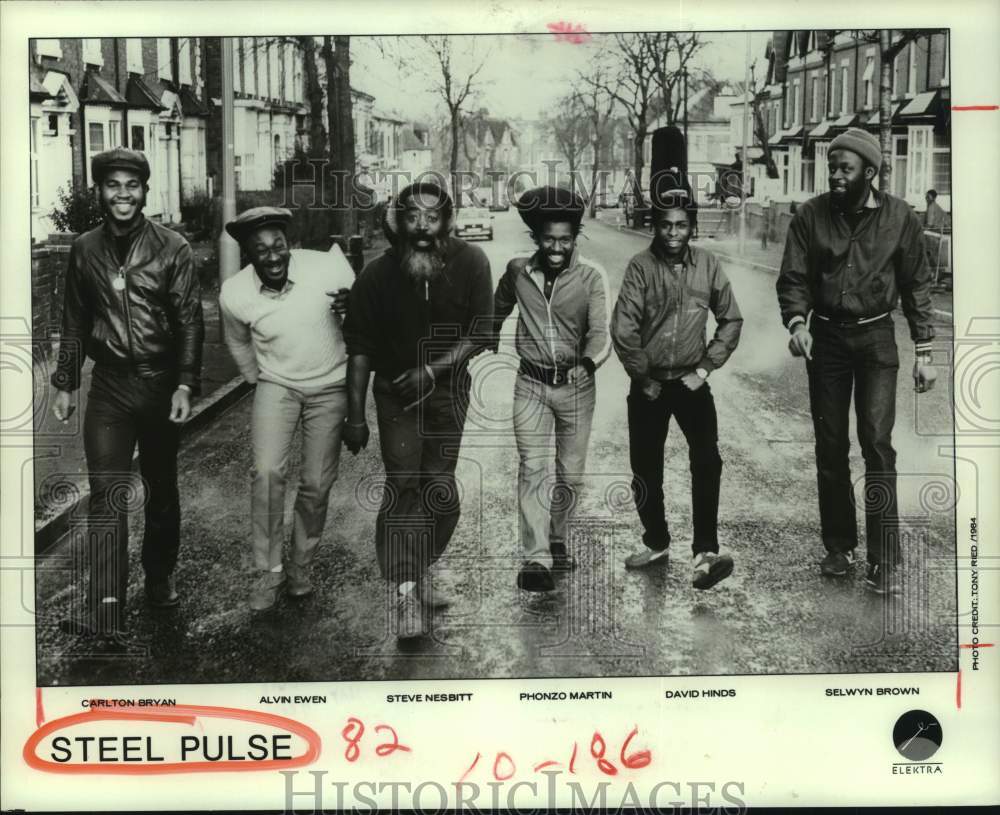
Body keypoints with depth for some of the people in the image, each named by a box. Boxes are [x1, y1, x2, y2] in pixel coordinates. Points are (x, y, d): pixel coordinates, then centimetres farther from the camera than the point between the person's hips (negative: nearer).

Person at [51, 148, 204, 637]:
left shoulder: (172, 248, -3)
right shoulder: (85, 250, 5)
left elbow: (190, 321, -5)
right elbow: (75, 322, 12)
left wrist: (185, 385, -14)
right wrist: (65, 383, 10)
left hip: (161, 383, -1)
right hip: (109, 384, 1)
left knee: (162, 489, 13)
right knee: (107, 495, -8)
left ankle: (160, 579, 32)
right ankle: (104, 611, -11)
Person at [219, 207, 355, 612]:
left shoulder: (328, 267, -23)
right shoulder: (233, 295, -17)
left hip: (330, 386, 0)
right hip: (276, 384, 0)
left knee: (317, 484, 2)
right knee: (267, 474, -17)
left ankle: (300, 566, 24)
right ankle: (269, 570, -1)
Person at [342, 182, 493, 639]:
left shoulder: (471, 264, -13)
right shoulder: (378, 274, -14)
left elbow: (478, 335, -10)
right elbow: (360, 347, -9)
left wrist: (431, 370, -21)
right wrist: (355, 416, -9)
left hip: (448, 387, 2)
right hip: (395, 389, -2)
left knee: (440, 488, 7)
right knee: (403, 485, -12)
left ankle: (420, 571, 26)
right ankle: (406, 593, -10)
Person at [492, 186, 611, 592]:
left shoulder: (591, 276, -11)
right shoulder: (517, 271, -5)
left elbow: (599, 332, -20)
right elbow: (498, 310, 16)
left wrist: (588, 363, -39)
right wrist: (489, 346, 24)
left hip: (576, 385, 0)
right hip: (531, 383, 0)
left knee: (570, 474, 10)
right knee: (532, 468, -10)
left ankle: (557, 541, 31)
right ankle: (536, 558, -8)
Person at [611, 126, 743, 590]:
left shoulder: (707, 265, -3)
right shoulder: (641, 267, -10)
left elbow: (731, 320, 5)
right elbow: (622, 330, -14)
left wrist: (706, 367, -1)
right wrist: (644, 379, -9)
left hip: (692, 382, 0)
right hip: (649, 386, 0)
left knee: (707, 461, -15)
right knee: (645, 469, 9)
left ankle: (705, 553, -13)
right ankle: (656, 544, 28)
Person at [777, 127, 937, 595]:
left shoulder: (899, 218, -5)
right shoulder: (811, 216, -4)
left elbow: (916, 286, 2)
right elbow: (793, 277, -3)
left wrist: (924, 351, -1)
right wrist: (796, 322, -23)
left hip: (876, 338, -2)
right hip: (825, 337, 2)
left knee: (877, 443, -11)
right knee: (830, 447, 8)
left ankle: (885, 561, -6)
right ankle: (838, 547, 22)